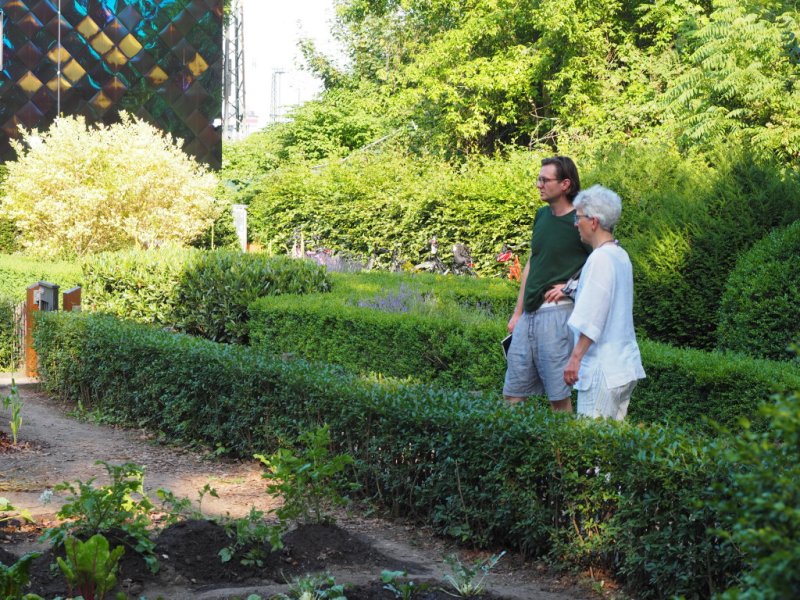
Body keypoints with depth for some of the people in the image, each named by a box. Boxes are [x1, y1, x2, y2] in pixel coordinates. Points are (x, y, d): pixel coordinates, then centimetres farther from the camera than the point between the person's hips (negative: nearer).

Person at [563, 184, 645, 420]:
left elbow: (592, 317, -19)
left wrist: (576, 356, -16)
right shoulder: (621, 255, 13)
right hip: (625, 365, 9)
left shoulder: (600, 258, -15)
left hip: (602, 369, -9)